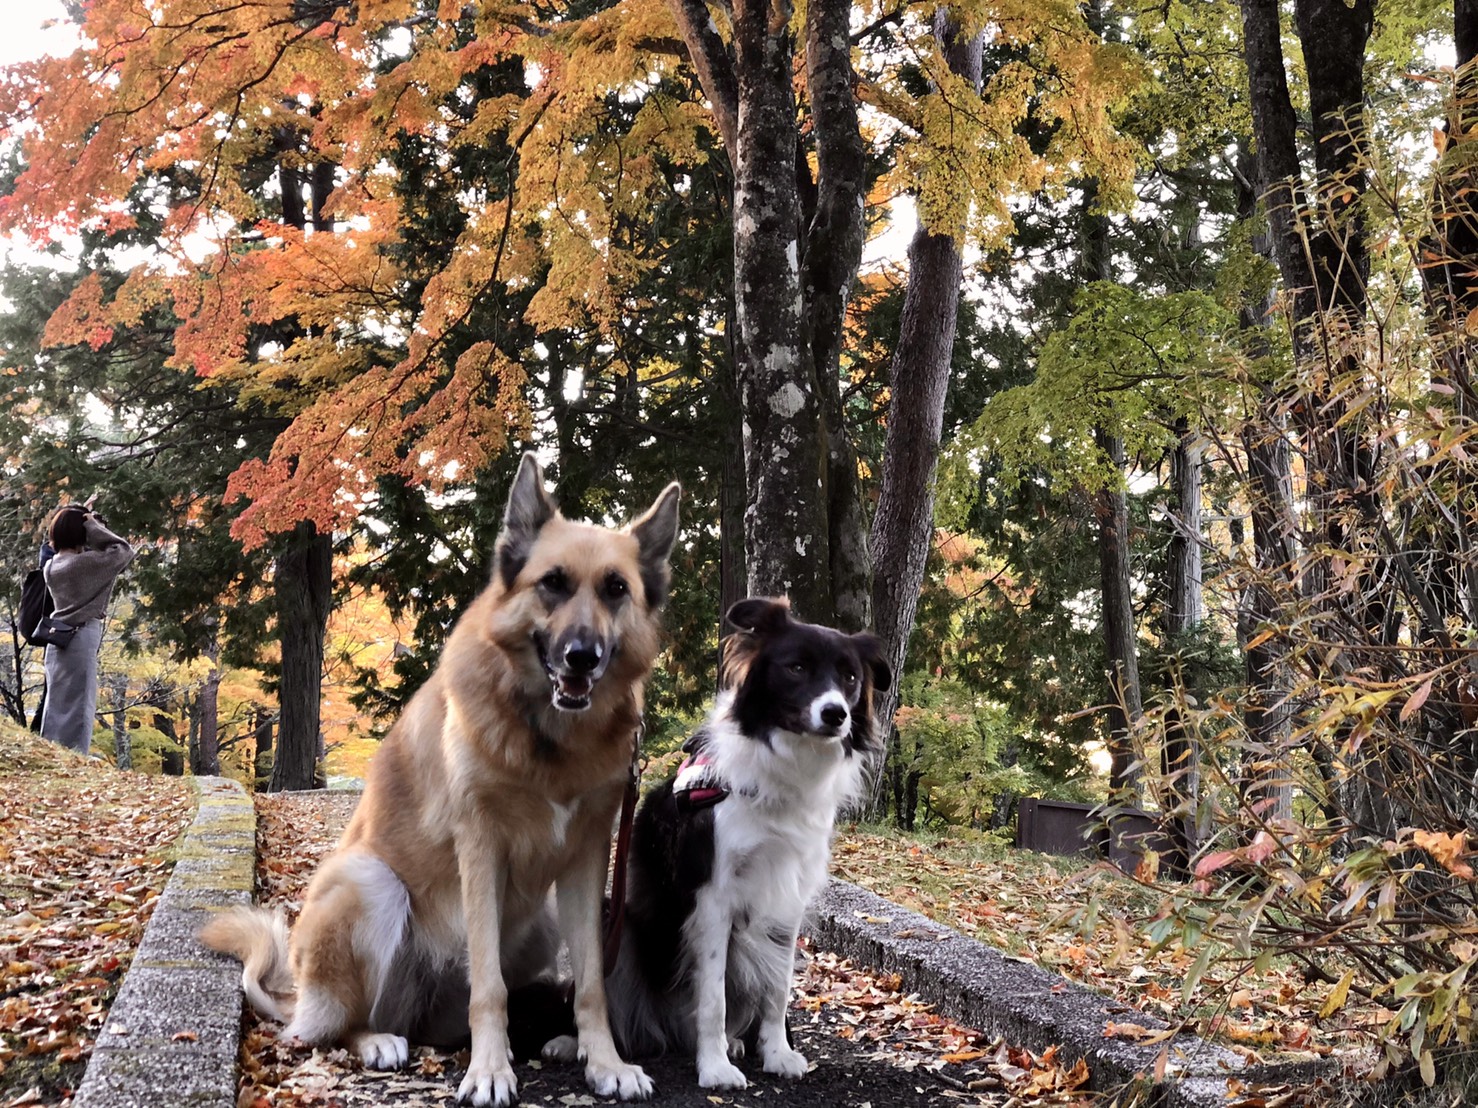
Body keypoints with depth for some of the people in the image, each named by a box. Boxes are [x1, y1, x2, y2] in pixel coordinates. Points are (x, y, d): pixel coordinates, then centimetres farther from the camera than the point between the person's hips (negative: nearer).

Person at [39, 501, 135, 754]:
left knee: (56, 705, 10)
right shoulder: (86, 563, -13)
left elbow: (64, 546, 29)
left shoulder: (51, 565, 9)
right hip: (81, 638, -7)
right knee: (77, 706, -6)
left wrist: (76, 515, 20)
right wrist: (93, 525, -3)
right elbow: (124, 551, -7)